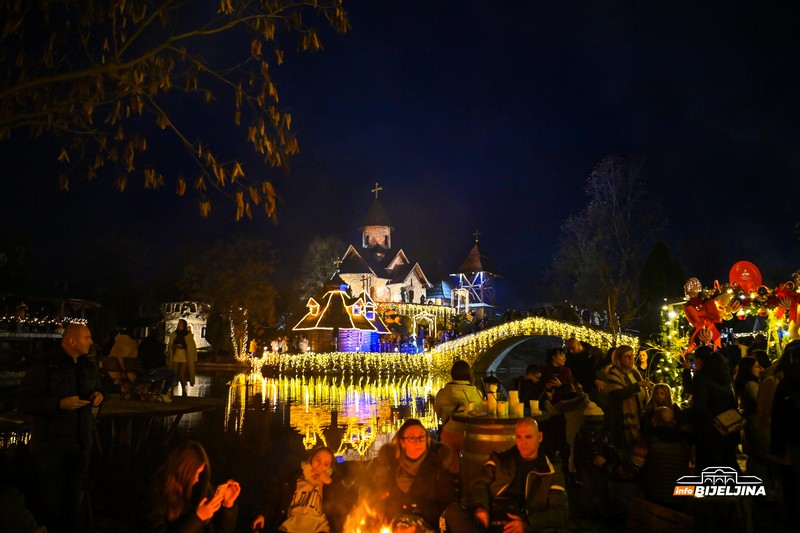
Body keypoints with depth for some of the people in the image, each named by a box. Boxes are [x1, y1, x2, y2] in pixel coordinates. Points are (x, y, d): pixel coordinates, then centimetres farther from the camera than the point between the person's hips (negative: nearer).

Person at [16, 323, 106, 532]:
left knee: (75, 494, 18)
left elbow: (96, 388, 22)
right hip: (50, 445, -6)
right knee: (49, 498, 4)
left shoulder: (88, 366, 6)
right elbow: (24, 403, -18)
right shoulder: (44, 367, -15)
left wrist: (99, 395, -2)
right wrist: (59, 404, -26)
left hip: (81, 443, 6)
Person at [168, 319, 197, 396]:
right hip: (175, 357, 2)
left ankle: (184, 391, 17)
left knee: (181, 375, -3)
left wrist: (194, 359, -2)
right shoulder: (174, 334, 6)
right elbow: (169, 345, 12)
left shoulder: (188, 335, 1)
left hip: (184, 358, -2)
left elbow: (192, 347, 2)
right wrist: (173, 347, -9)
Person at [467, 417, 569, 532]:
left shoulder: (552, 474, 16)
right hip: (487, 523, 3)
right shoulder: (499, 459, 22)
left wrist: (526, 523, -12)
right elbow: (479, 484, 10)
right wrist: (480, 508, -15)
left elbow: (561, 513, 6)